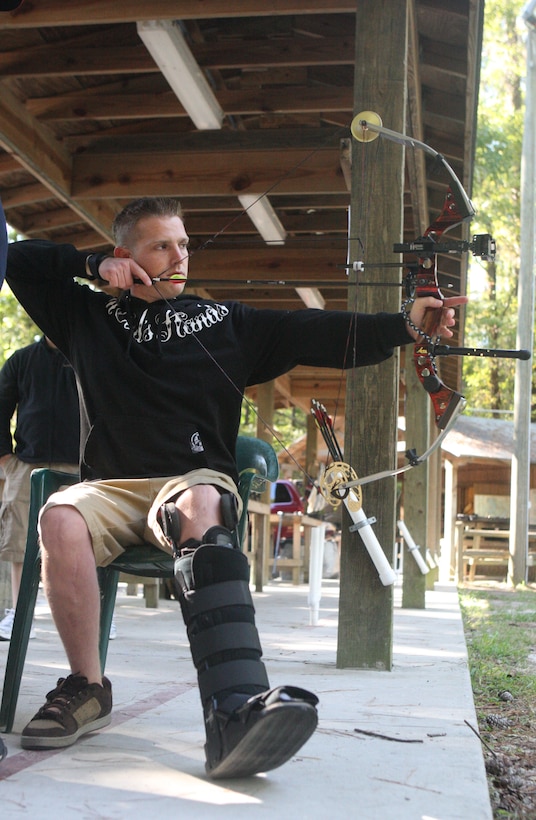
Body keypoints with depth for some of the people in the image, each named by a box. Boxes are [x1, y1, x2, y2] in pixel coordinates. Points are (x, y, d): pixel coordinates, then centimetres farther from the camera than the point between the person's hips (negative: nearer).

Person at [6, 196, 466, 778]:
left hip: (196, 480, -1)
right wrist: (93, 266, 9)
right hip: (110, 486, 1)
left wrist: (404, 326, -8)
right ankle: (86, 688, -18)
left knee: (199, 506, -38)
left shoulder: (223, 323, 17)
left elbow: (319, 335, 7)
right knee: (60, 518, -34)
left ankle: (236, 709, -58)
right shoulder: (88, 315, 19)